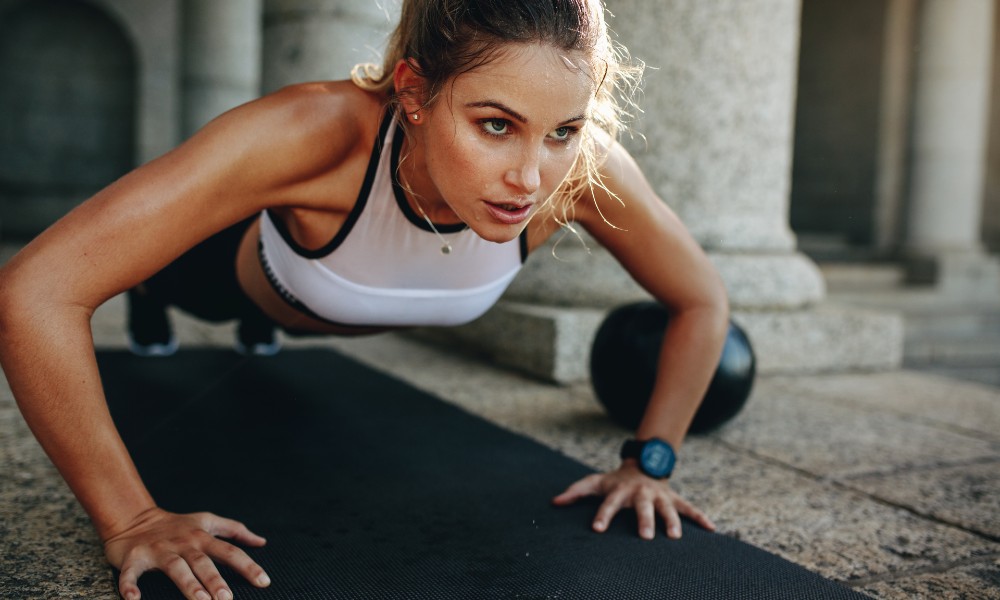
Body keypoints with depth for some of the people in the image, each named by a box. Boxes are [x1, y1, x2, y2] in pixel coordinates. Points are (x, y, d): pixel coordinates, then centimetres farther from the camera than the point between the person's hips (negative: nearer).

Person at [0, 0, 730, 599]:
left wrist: (650, 462, -25)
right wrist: (130, 520, -45)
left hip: (361, 315, 4)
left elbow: (704, 301, -22)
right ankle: (145, 291, 67)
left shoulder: (583, 171, -42)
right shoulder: (317, 133, -51)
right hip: (248, 265, -3)